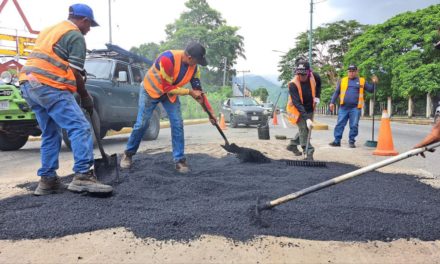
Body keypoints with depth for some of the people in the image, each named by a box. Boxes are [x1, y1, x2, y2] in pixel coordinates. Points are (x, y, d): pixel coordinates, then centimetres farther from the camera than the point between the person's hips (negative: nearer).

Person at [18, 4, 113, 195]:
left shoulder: (50, 30, 27)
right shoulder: (76, 36, -1)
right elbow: (75, 72, -7)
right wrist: (85, 97, 3)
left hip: (29, 84, 9)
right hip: (50, 87, -9)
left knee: (50, 134, 14)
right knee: (80, 128, -11)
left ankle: (47, 180, 14)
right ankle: (82, 176, -20)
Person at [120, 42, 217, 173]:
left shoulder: (193, 67, -16)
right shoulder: (167, 58, -35)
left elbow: (198, 90, -8)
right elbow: (168, 87, -30)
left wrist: (210, 111, -11)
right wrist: (190, 92, -26)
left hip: (171, 93, 5)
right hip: (150, 90, -4)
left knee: (177, 124, -8)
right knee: (141, 124, -1)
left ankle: (179, 160, 1)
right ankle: (128, 154, 21)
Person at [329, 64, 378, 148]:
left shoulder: (362, 81, 12)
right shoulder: (343, 80, 13)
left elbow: (371, 90, 13)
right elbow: (336, 92, 13)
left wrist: (374, 83, -5)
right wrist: (332, 102, 6)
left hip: (355, 108, 0)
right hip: (344, 107, 1)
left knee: (354, 125, 0)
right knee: (340, 124, -1)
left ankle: (351, 141, 10)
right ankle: (337, 141, 3)